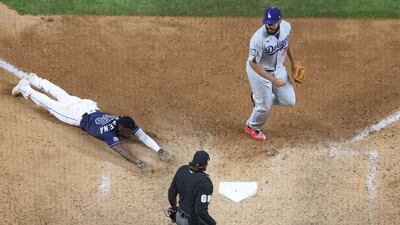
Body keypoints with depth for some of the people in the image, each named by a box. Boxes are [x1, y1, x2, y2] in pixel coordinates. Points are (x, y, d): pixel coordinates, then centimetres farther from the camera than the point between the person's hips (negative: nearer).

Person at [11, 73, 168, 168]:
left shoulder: (126, 124, -24)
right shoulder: (109, 132, -41)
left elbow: (143, 136, -29)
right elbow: (118, 148, -55)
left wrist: (159, 149, -43)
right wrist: (136, 161, -67)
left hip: (90, 107, 6)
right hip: (79, 115, -6)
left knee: (63, 96, 26)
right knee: (51, 105, 15)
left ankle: (34, 80, 50)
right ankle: (25, 88, 35)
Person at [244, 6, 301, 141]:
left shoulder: (286, 26, -15)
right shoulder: (258, 38, -34)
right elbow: (253, 63, -27)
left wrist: (293, 62, 16)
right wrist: (273, 80, -31)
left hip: (278, 68, 6)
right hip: (259, 71, -6)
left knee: (290, 101, 8)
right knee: (264, 106, 4)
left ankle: (259, 97, 32)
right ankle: (251, 127, 35)